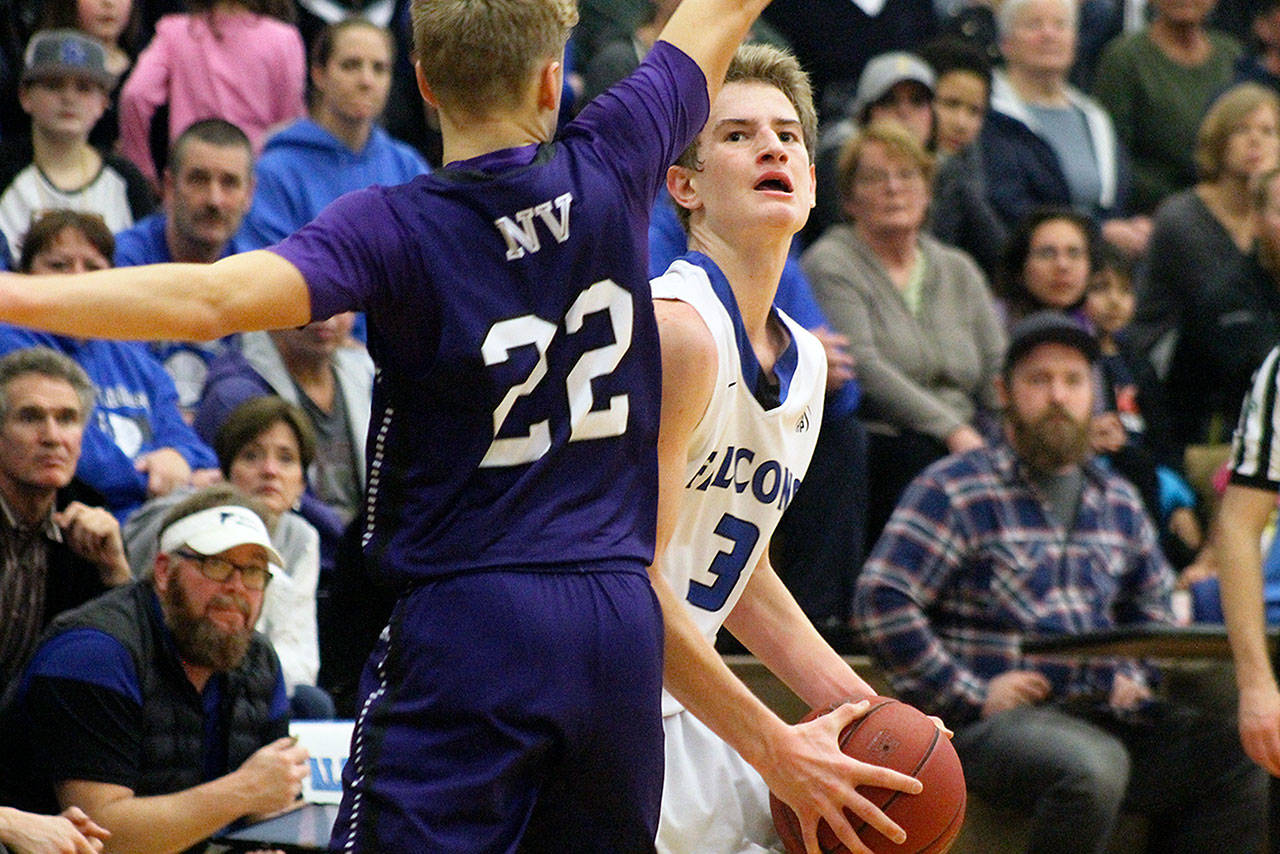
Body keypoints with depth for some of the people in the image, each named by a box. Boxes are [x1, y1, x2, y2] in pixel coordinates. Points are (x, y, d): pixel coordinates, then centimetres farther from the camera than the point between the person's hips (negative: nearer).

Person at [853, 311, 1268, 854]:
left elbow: (1152, 607, 34)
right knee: (1094, 767, -37)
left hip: (1104, 715, 6)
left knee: (1241, 765, -14)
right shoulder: (956, 490, 0)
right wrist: (971, 695, -12)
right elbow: (881, 600, -8)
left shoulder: (1118, 503, 20)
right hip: (993, 722, -6)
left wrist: (1134, 677, 13)